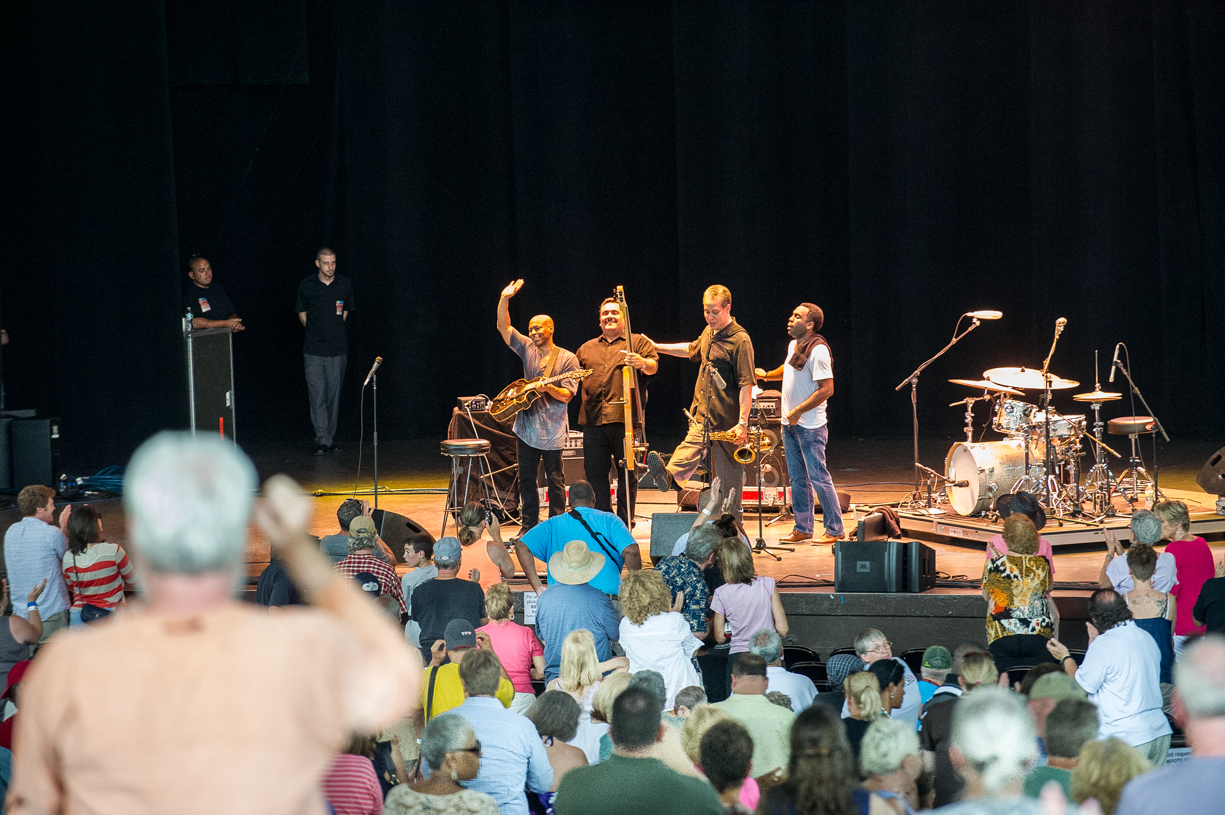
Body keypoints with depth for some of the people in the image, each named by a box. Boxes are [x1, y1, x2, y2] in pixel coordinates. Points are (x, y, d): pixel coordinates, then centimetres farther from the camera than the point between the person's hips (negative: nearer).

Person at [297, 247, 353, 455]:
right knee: (317, 395, -7)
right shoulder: (306, 286, 0)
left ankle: (331, 437, 14)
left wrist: (334, 331, 13)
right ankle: (321, 440, -7)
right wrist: (315, 331, 10)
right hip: (314, 350, -1)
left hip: (338, 349, 2)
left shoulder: (345, 284, 4)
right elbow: (301, 313, 13)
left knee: (334, 395, 5)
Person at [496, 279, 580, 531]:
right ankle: (528, 526, 15)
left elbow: (567, 395, -8)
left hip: (552, 429, -5)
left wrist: (548, 388, -26)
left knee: (555, 480, 2)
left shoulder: (567, 359, -5)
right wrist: (504, 300, -10)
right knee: (526, 479, 8)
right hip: (527, 426, 5)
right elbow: (503, 327, 1)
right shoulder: (528, 349, 8)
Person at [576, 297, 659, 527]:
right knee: (595, 472, 3)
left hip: (625, 419, -4)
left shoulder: (638, 342, 10)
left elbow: (653, 367, -6)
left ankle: (625, 523, 3)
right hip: (593, 419, 4)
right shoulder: (587, 348, 24)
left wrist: (643, 363, -27)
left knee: (627, 472, -3)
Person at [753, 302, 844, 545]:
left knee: (818, 477, -6)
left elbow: (827, 389, -22)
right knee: (797, 478, 12)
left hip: (810, 426, -9)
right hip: (790, 424, 9)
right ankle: (803, 528, 19)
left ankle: (835, 529, 2)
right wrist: (767, 375, 29)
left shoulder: (818, 350, -18)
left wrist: (799, 411, -22)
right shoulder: (794, 345, 10)